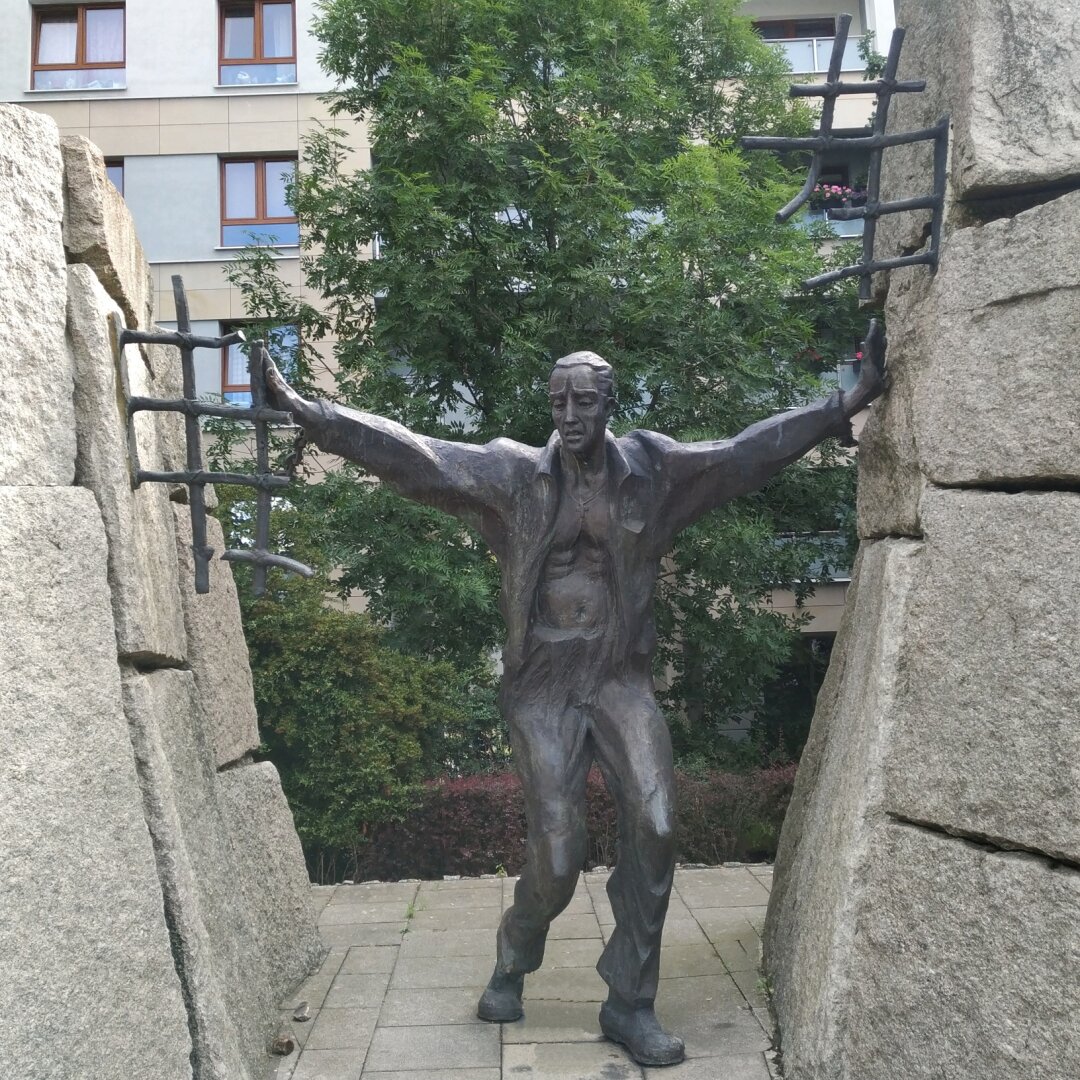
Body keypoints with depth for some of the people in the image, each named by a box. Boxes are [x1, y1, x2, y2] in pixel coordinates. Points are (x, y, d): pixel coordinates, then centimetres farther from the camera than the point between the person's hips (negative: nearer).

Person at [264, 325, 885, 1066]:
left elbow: (746, 452, 2)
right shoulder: (515, 474, -5)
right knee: (557, 861, -2)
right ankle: (512, 965, 32)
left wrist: (847, 404, 0)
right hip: (544, 687, -2)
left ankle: (630, 1004, 6)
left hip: (622, 679, 2)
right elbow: (411, 454, -10)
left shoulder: (652, 468, 0)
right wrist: (304, 410, -16)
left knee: (655, 826, -15)